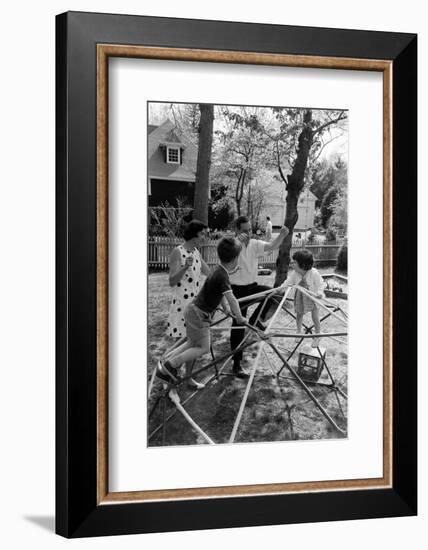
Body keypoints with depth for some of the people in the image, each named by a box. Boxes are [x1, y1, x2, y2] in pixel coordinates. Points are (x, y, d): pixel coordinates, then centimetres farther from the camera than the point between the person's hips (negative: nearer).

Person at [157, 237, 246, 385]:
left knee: (192, 343, 18)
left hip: (194, 310, 9)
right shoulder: (222, 275, -23)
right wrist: (239, 318, -13)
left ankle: (165, 364, 19)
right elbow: (231, 299, -24)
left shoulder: (219, 270, 6)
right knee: (203, 348, 0)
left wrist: (226, 307, 13)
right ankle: (170, 365, 0)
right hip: (198, 313, -9)